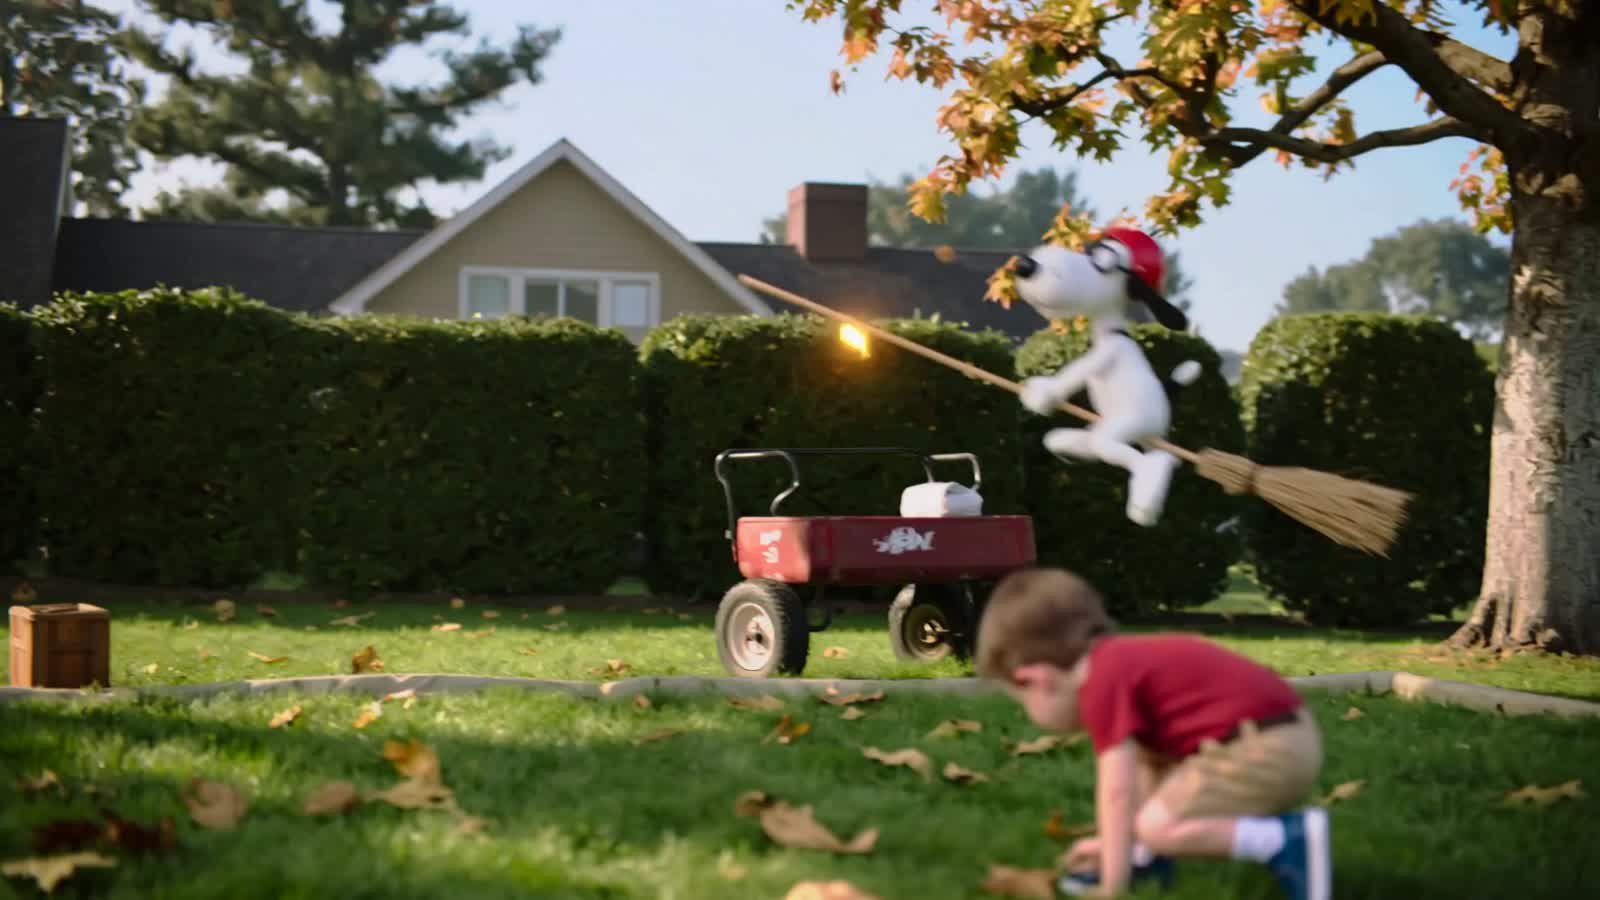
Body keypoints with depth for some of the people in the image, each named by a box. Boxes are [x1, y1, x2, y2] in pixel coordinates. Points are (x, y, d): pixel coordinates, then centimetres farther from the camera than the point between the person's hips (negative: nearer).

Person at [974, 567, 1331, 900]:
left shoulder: (1102, 684, -12)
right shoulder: (1124, 659, 19)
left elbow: (1117, 791, -15)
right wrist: (1117, 846, 39)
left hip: (1267, 753, -11)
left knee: (1157, 827, -15)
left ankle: (1288, 841, -24)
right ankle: (1146, 858, 20)